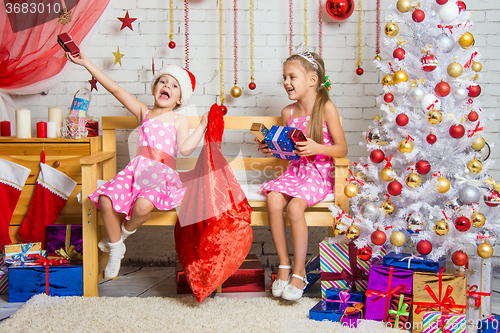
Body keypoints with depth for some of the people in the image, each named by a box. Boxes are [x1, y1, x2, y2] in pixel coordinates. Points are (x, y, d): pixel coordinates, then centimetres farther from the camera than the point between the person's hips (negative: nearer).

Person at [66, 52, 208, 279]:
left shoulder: (179, 120, 12)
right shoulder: (144, 112, 20)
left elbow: (185, 149, -5)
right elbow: (116, 90, 13)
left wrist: (202, 126, -13)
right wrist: (87, 64, 8)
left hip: (162, 175, -3)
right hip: (136, 169, 3)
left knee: (143, 205, -35)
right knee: (106, 200, -24)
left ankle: (124, 233, 3)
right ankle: (115, 249, 2)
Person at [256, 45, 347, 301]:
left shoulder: (326, 108, -8)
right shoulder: (288, 112, 9)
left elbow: (342, 149, -9)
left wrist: (317, 148, -24)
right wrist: (272, 149, 0)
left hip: (320, 173, -5)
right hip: (295, 170, 5)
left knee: (295, 206, -29)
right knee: (273, 200, -24)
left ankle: (299, 272, -15)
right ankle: (284, 265, -11)